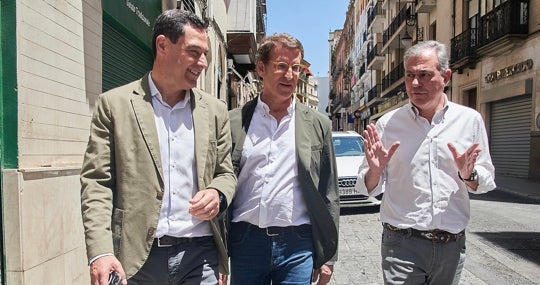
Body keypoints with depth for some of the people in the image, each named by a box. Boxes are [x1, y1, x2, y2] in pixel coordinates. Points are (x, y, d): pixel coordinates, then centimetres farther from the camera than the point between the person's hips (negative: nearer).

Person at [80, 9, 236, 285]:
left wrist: (217, 194, -11)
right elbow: (97, 182, -4)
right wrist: (101, 252, -14)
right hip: (137, 257, -2)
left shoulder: (215, 110, 7)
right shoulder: (115, 104, -1)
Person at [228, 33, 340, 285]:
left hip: (297, 244, 0)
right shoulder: (234, 121, 1)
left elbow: (329, 195, 4)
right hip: (245, 242, 1)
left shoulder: (318, 124, 2)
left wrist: (328, 256, 4)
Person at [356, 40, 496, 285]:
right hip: (401, 243, -2)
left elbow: (487, 181, 8)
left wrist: (469, 175, -13)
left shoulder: (470, 119, 0)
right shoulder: (388, 123, -4)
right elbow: (368, 188, 0)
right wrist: (375, 170, -21)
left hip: (452, 246, 3)